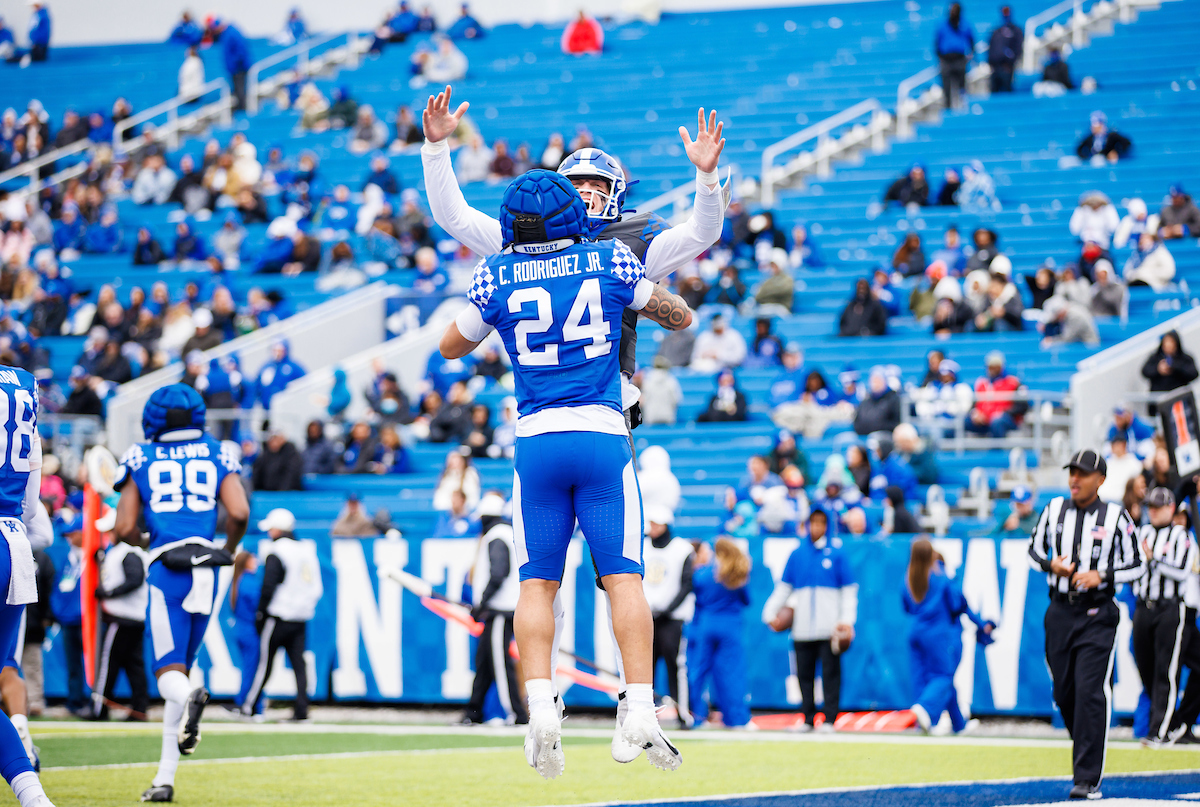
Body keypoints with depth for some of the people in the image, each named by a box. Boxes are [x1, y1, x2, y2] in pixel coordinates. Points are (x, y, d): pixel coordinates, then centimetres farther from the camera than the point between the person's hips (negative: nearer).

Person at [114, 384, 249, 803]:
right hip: (205, 570, 3)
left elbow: (124, 528, 3)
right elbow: (239, 512, -2)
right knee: (180, 667, 13)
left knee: (169, 670, -5)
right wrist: (228, 550, 18)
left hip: (166, 568, -3)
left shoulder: (140, 459, 8)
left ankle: (189, 696, -44)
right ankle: (165, 777, 10)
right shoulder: (217, 455, 11)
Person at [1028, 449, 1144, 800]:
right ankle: (1087, 753, 31)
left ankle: (1088, 779, -12)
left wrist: (1102, 575, -15)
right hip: (1060, 611, 4)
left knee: (1090, 693, -12)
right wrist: (1050, 564, -5)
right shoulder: (1054, 509, 6)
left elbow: (1137, 564, 1)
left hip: (1097, 616, -4)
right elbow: (1035, 547, 17)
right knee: (1064, 692, 8)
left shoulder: (1116, 517, -3)